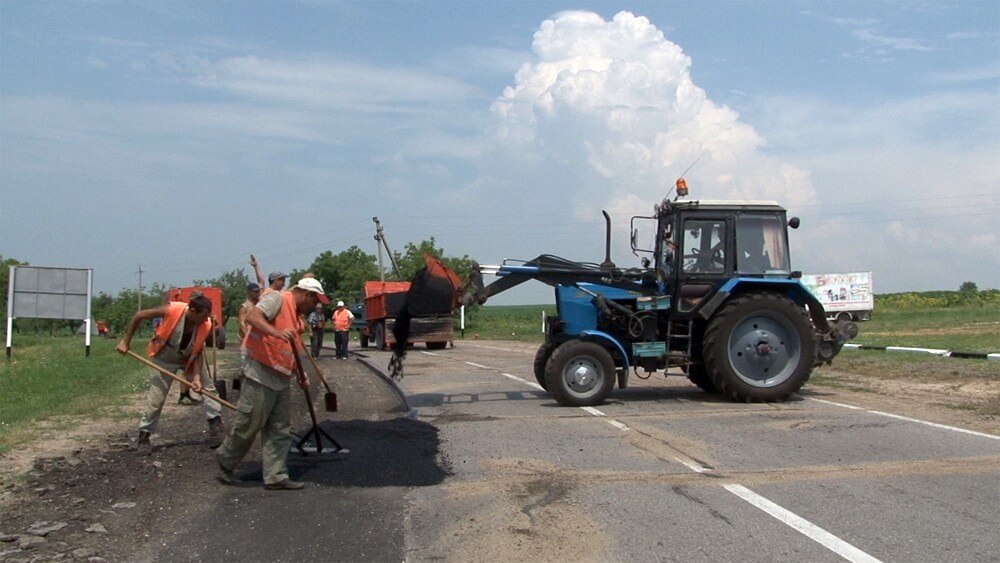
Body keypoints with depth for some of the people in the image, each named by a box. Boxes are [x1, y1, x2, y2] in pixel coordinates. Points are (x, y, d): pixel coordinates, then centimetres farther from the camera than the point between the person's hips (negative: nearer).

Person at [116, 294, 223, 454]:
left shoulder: (206, 325, -25)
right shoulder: (172, 310, -35)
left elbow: (198, 353, -16)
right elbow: (139, 316, -21)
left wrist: (196, 377, -27)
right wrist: (126, 341, -16)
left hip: (188, 359, 3)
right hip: (164, 358, -3)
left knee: (206, 386, -7)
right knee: (155, 398, 0)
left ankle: (216, 426, 0)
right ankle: (144, 436, 14)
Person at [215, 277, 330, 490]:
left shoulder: (296, 315, 19)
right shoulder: (277, 298, -8)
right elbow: (253, 317, -24)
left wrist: (299, 374, 16)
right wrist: (277, 332, -39)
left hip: (282, 380, 9)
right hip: (261, 377, -9)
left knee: (280, 431, 7)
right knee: (248, 425, 1)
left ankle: (276, 476, 11)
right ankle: (225, 461, 22)